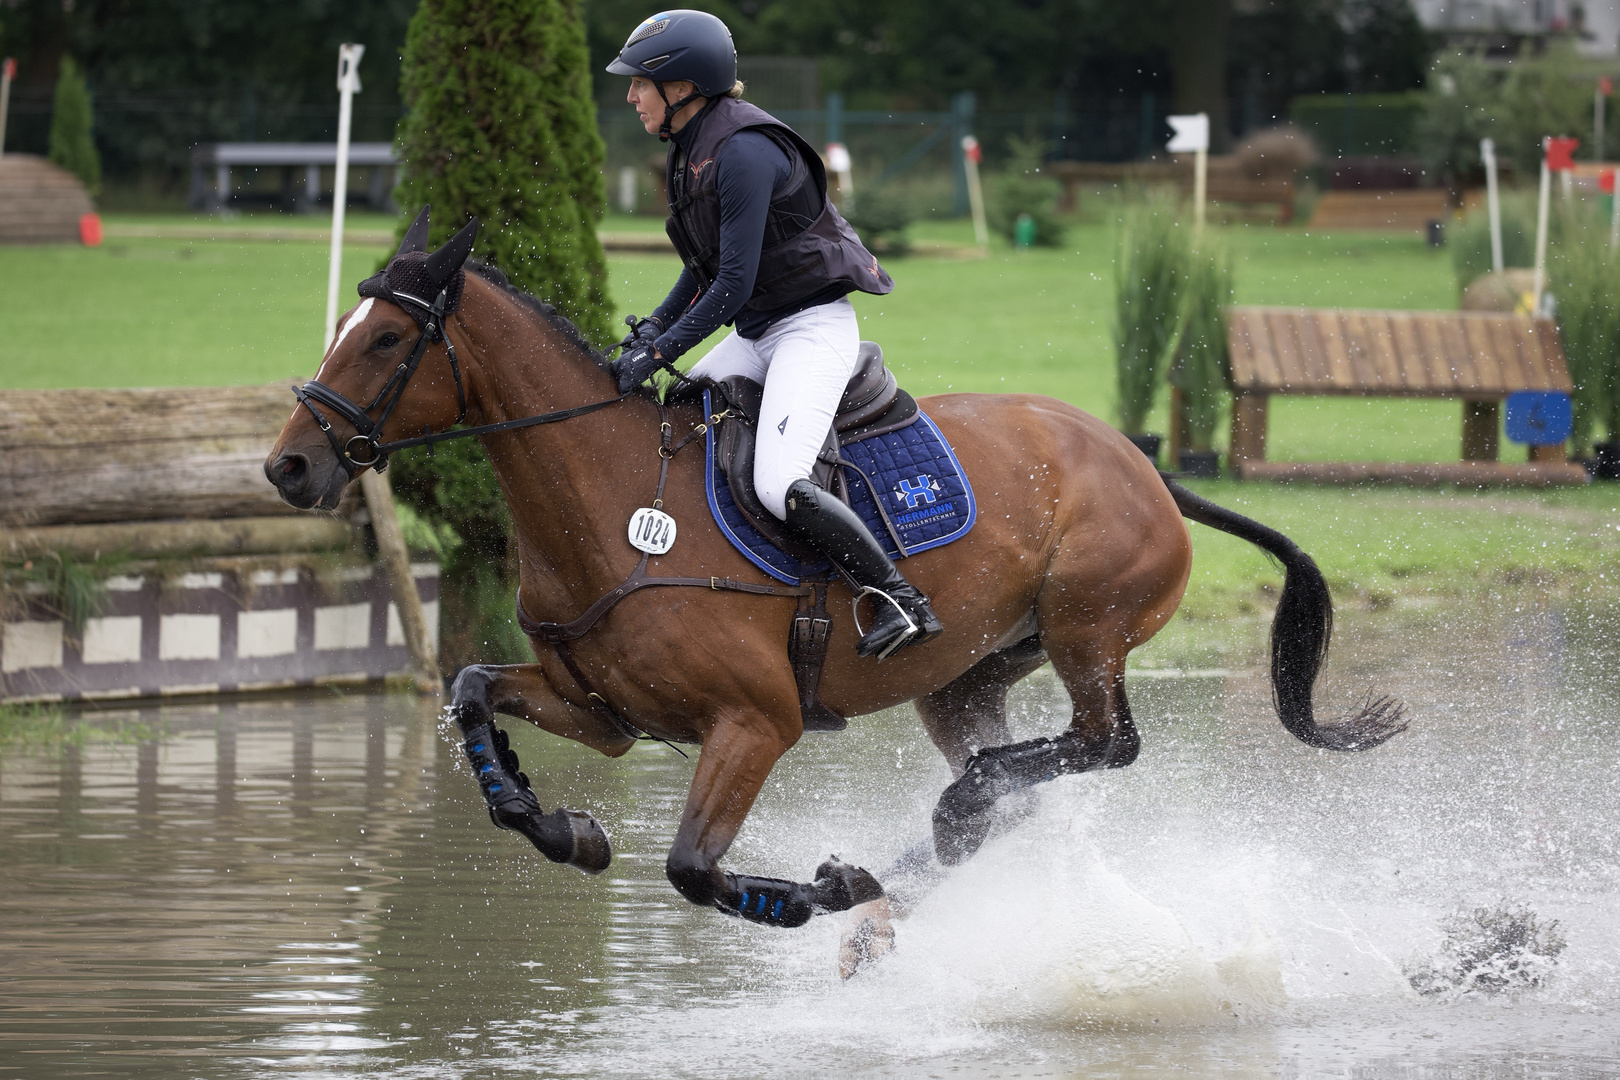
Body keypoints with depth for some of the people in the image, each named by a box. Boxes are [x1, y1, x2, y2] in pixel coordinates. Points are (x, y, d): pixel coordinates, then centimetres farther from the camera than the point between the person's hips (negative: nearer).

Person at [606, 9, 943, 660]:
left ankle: (904, 603, -17)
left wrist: (658, 353, -21)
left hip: (814, 327, -10)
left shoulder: (746, 152, -22)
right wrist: (653, 328, 3)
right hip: (758, 332, 10)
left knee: (779, 487, -25)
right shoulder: (692, 148, 9)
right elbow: (705, 268, 18)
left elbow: (733, 283, -23)